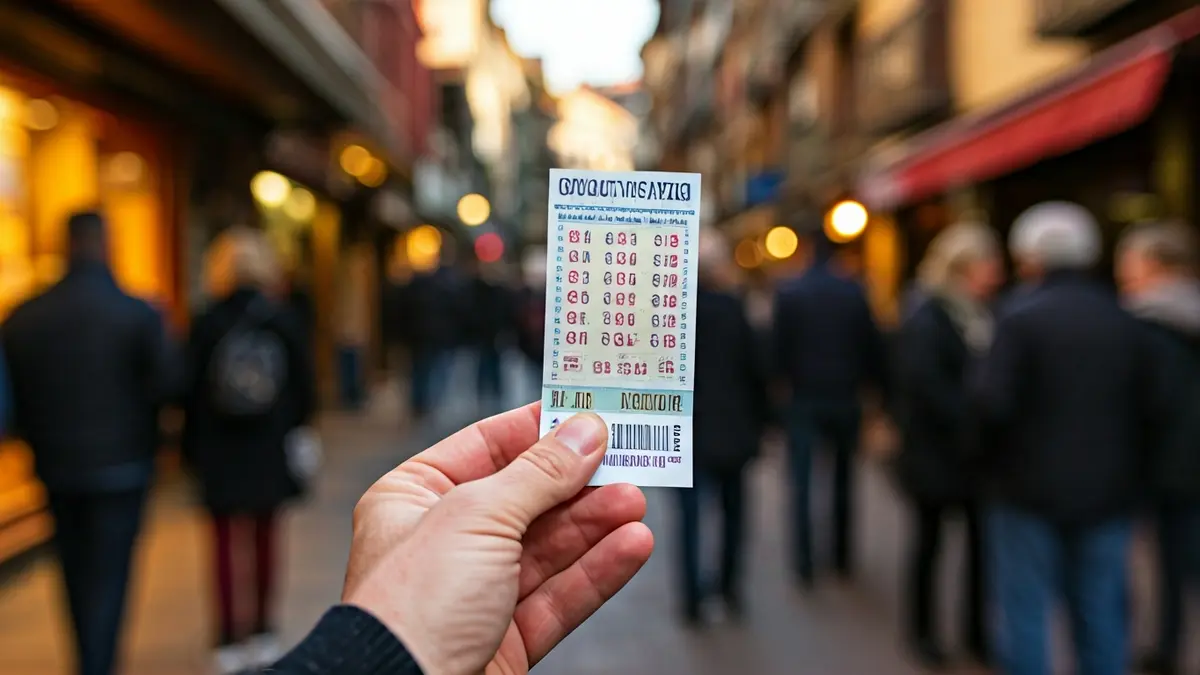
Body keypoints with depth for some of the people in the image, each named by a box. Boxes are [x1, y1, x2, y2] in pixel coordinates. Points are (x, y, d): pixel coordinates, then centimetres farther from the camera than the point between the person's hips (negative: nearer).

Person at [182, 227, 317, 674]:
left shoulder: (206, 324, -6)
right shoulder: (282, 320, -4)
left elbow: (192, 390, -3)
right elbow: (305, 387, -2)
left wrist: (191, 448, 6)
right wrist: (291, 429, 11)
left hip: (219, 452, -1)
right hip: (270, 450, 1)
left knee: (226, 542, 7)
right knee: (265, 537, 14)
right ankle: (263, 630, 23)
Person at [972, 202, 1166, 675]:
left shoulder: (1020, 320, -15)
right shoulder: (1125, 323, 2)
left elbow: (992, 403, -22)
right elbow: (1151, 411, 4)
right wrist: (1127, 467, 17)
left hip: (1030, 491, -4)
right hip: (1107, 494, 5)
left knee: (1025, 610, 7)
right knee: (1100, 613, 14)